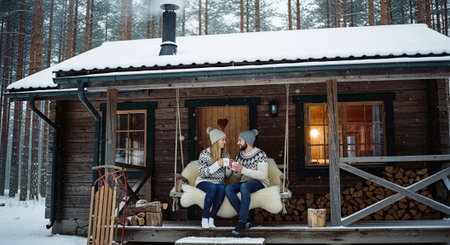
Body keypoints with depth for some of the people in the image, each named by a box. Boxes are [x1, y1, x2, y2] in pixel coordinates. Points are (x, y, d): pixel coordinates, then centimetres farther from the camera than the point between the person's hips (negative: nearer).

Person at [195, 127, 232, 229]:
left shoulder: (226, 154, 10)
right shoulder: (205, 153, -6)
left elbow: (227, 175, 13)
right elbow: (202, 173, -14)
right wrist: (217, 165, -23)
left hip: (219, 182, 4)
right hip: (204, 182, -3)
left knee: (222, 188, -33)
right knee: (213, 187, -37)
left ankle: (211, 219, -27)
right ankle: (204, 218, -26)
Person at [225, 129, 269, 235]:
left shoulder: (260, 154, -9)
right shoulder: (239, 155, 10)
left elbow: (263, 175, -21)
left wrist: (243, 169, -23)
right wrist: (236, 172, -8)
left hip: (259, 183, -6)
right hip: (244, 182, 6)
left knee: (244, 186, -38)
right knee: (228, 189, -24)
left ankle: (241, 222, -33)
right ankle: (246, 219, -21)